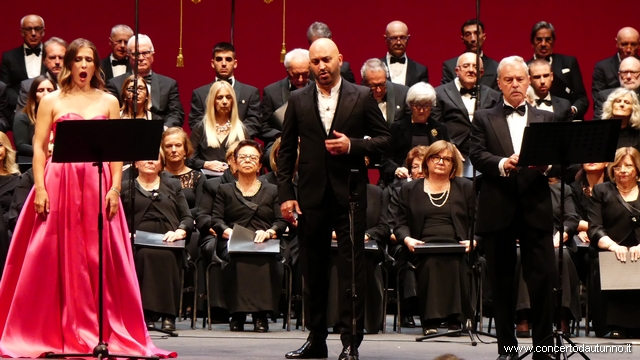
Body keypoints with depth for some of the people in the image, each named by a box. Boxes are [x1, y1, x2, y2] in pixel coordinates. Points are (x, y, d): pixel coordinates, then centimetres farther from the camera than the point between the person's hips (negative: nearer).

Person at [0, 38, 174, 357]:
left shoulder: (109, 102, 11)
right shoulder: (52, 101, 7)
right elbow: (39, 147, 2)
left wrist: (115, 188, -4)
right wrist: (40, 188, -8)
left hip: (98, 184, 1)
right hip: (59, 183, -1)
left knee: (100, 258, -1)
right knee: (53, 258, -2)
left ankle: (102, 332, 5)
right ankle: (52, 332, 5)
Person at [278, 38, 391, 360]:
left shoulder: (361, 97, 2)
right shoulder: (298, 100, 7)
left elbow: (384, 139, 3)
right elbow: (286, 151, 7)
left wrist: (352, 145, -14)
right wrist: (285, 194, 0)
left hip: (349, 194, -2)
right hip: (311, 195, 2)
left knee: (351, 270, -1)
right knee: (313, 270, 9)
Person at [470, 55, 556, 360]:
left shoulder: (546, 119, 14)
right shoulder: (484, 119, 10)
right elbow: (477, 156, -3)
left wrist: (545, 163, -18)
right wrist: (503, 164, -21)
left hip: (536, 209, 0)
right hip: (498, 209, 0)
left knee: (542, 279, -5)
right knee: (501, 283, 5)